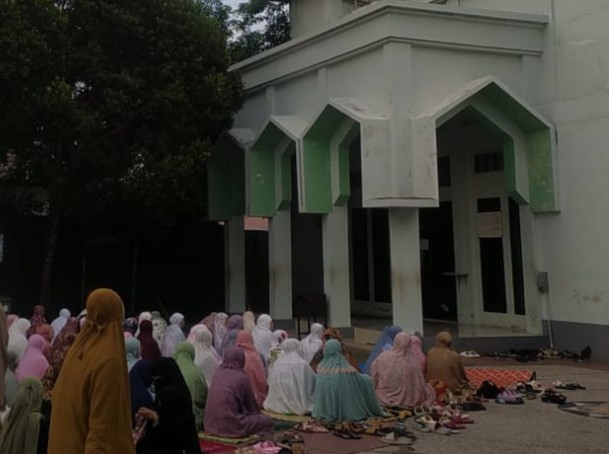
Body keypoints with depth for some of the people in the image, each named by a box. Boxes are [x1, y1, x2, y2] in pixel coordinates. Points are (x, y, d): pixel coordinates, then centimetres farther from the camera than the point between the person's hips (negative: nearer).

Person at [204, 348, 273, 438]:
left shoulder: (218, 373, 8)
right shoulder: (241, 377, -8)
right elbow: (252, 407, 5)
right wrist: (257, 413, 26)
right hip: (230, 426, -7)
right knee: (267, 421, 8)